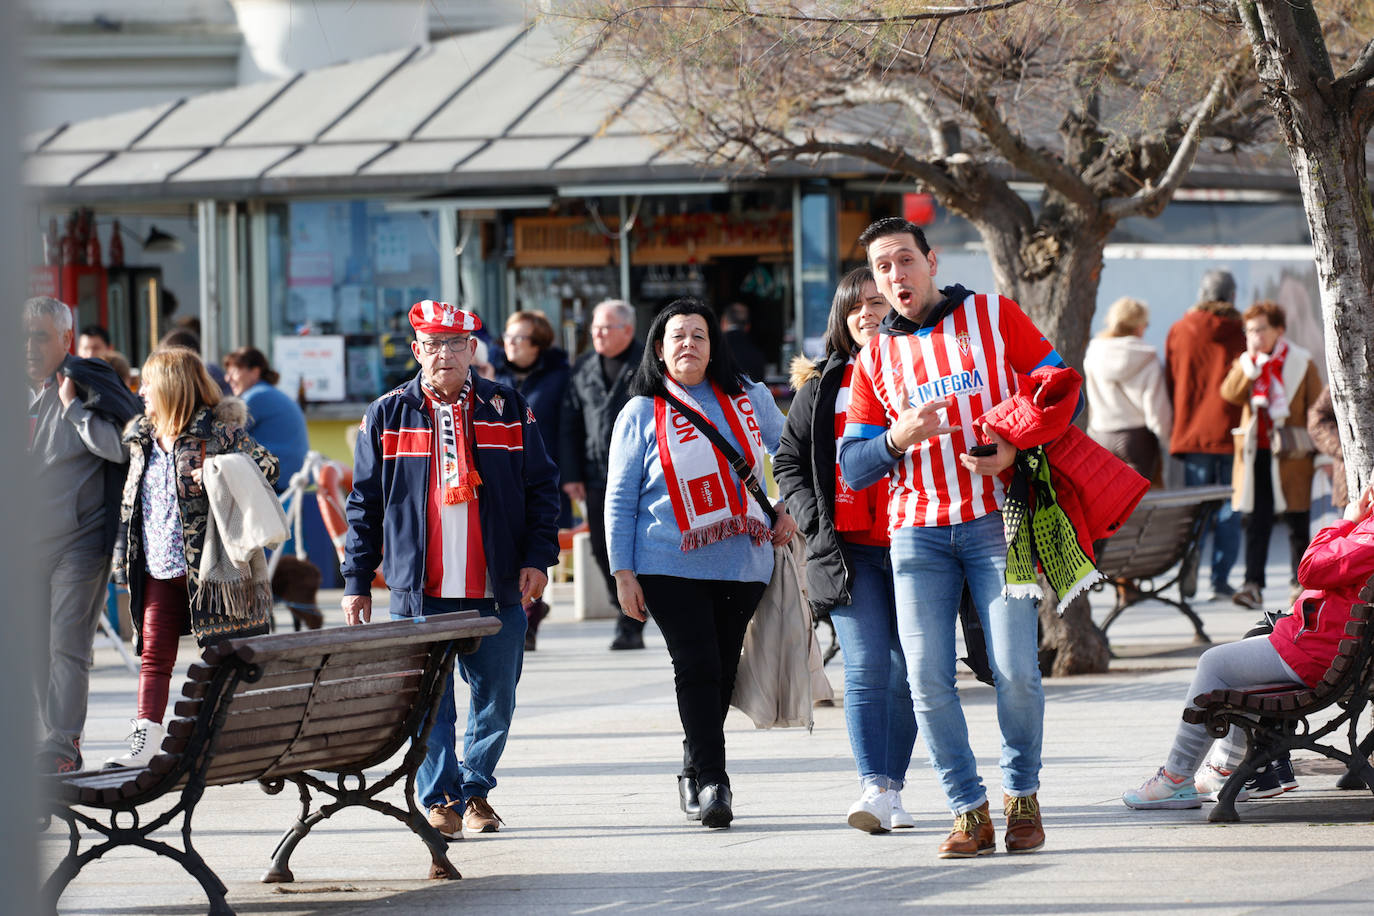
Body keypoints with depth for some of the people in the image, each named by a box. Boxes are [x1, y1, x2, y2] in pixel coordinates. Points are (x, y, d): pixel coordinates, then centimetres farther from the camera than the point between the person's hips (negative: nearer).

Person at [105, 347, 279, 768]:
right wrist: (124, 559, 17)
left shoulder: (218, 431, -7)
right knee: (154, 653, 0)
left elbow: (268, 466, -10)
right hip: (157, 569, 6)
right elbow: (131, 502, 21)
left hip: (205, 564, -6)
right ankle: (145, 740, -2)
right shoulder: (142, 438, 13)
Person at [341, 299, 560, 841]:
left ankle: (476, 790, 22)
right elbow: (365, 505, 7)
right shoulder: (388, 416, 5)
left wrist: (537, 558, -1)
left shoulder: (509, 410, 6)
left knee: (495, 703, 7)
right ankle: (441, 801, 6)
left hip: (497, 592, 1)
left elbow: (541, 488, 9)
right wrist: (357, 582, 3)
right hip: (418, 592, -1)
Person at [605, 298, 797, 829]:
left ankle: (695, 774, 22)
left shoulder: (748, 399, 7)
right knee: (696, 667, -13)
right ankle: (711, 782, -12)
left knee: (722, 672, 7)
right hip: (671, 566, -3)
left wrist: (789, 506, 10)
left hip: (743, 564, 3)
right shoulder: (641, 414, 2)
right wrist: (623, 573, -2)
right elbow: (620, 500, 3)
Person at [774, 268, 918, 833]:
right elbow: (788, 461, 16)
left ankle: (892, 787, 13)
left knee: (907, 673, 3)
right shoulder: (823, 386, 11)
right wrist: (816, 520, 1)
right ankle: (872, 789, -18)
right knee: (867, 668, -12)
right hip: (848, 547, 0)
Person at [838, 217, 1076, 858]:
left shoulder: (995, 317, 6)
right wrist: (898, 438, -11)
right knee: (927, 678, -7)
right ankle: (969, 812, 2)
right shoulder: (875, 358, 14)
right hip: (917, 529, 3)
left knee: (1015, 670, -10)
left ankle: (1022, 794, 10)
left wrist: (1016, 448, -11)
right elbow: (851, 468, 10)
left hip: (994, 520, -3)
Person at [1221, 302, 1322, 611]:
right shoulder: (1245, 363, 10)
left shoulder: (1301, 363, 2)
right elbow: (1230, 393, -9)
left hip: (1291, 455, -2)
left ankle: (1302, 583, 18)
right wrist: (1251, 364, -16)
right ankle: (1253, 585, -9)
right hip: (1256, 454, 2)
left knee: (1298, 522, 5)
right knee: (1256, 521, -5)